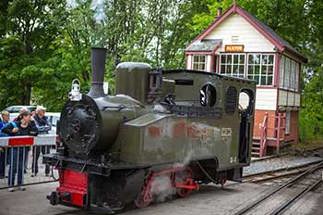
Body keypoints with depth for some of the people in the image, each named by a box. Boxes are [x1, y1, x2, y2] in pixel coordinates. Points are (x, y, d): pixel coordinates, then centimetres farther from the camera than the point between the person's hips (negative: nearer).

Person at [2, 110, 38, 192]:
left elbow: (36, 132, 4)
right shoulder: (14, 124, -8)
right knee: (13, 166, -1)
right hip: (14, 147, -4)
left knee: (21, 166, 9)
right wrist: (12, 131, -21)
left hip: (23, 148, 4)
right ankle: (10, 185, 8)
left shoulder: (29, 126, 4)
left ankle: (20, 184, 19)